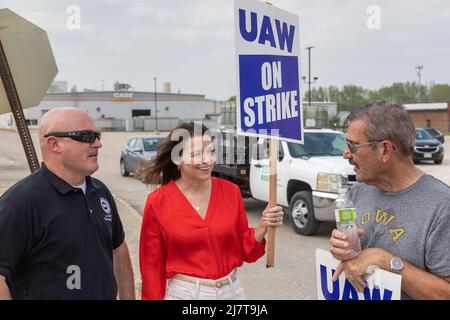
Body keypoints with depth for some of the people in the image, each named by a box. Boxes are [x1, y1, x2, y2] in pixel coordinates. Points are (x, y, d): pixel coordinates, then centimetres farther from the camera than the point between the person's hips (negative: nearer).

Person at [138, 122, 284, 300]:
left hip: (232, 290, 3)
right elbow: (152, 264, -5)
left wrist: (263, 226, -15)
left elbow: (246, 251, 1)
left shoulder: (231, 191, -5)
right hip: (184, 292, -2)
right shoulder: (157, 202, -12)